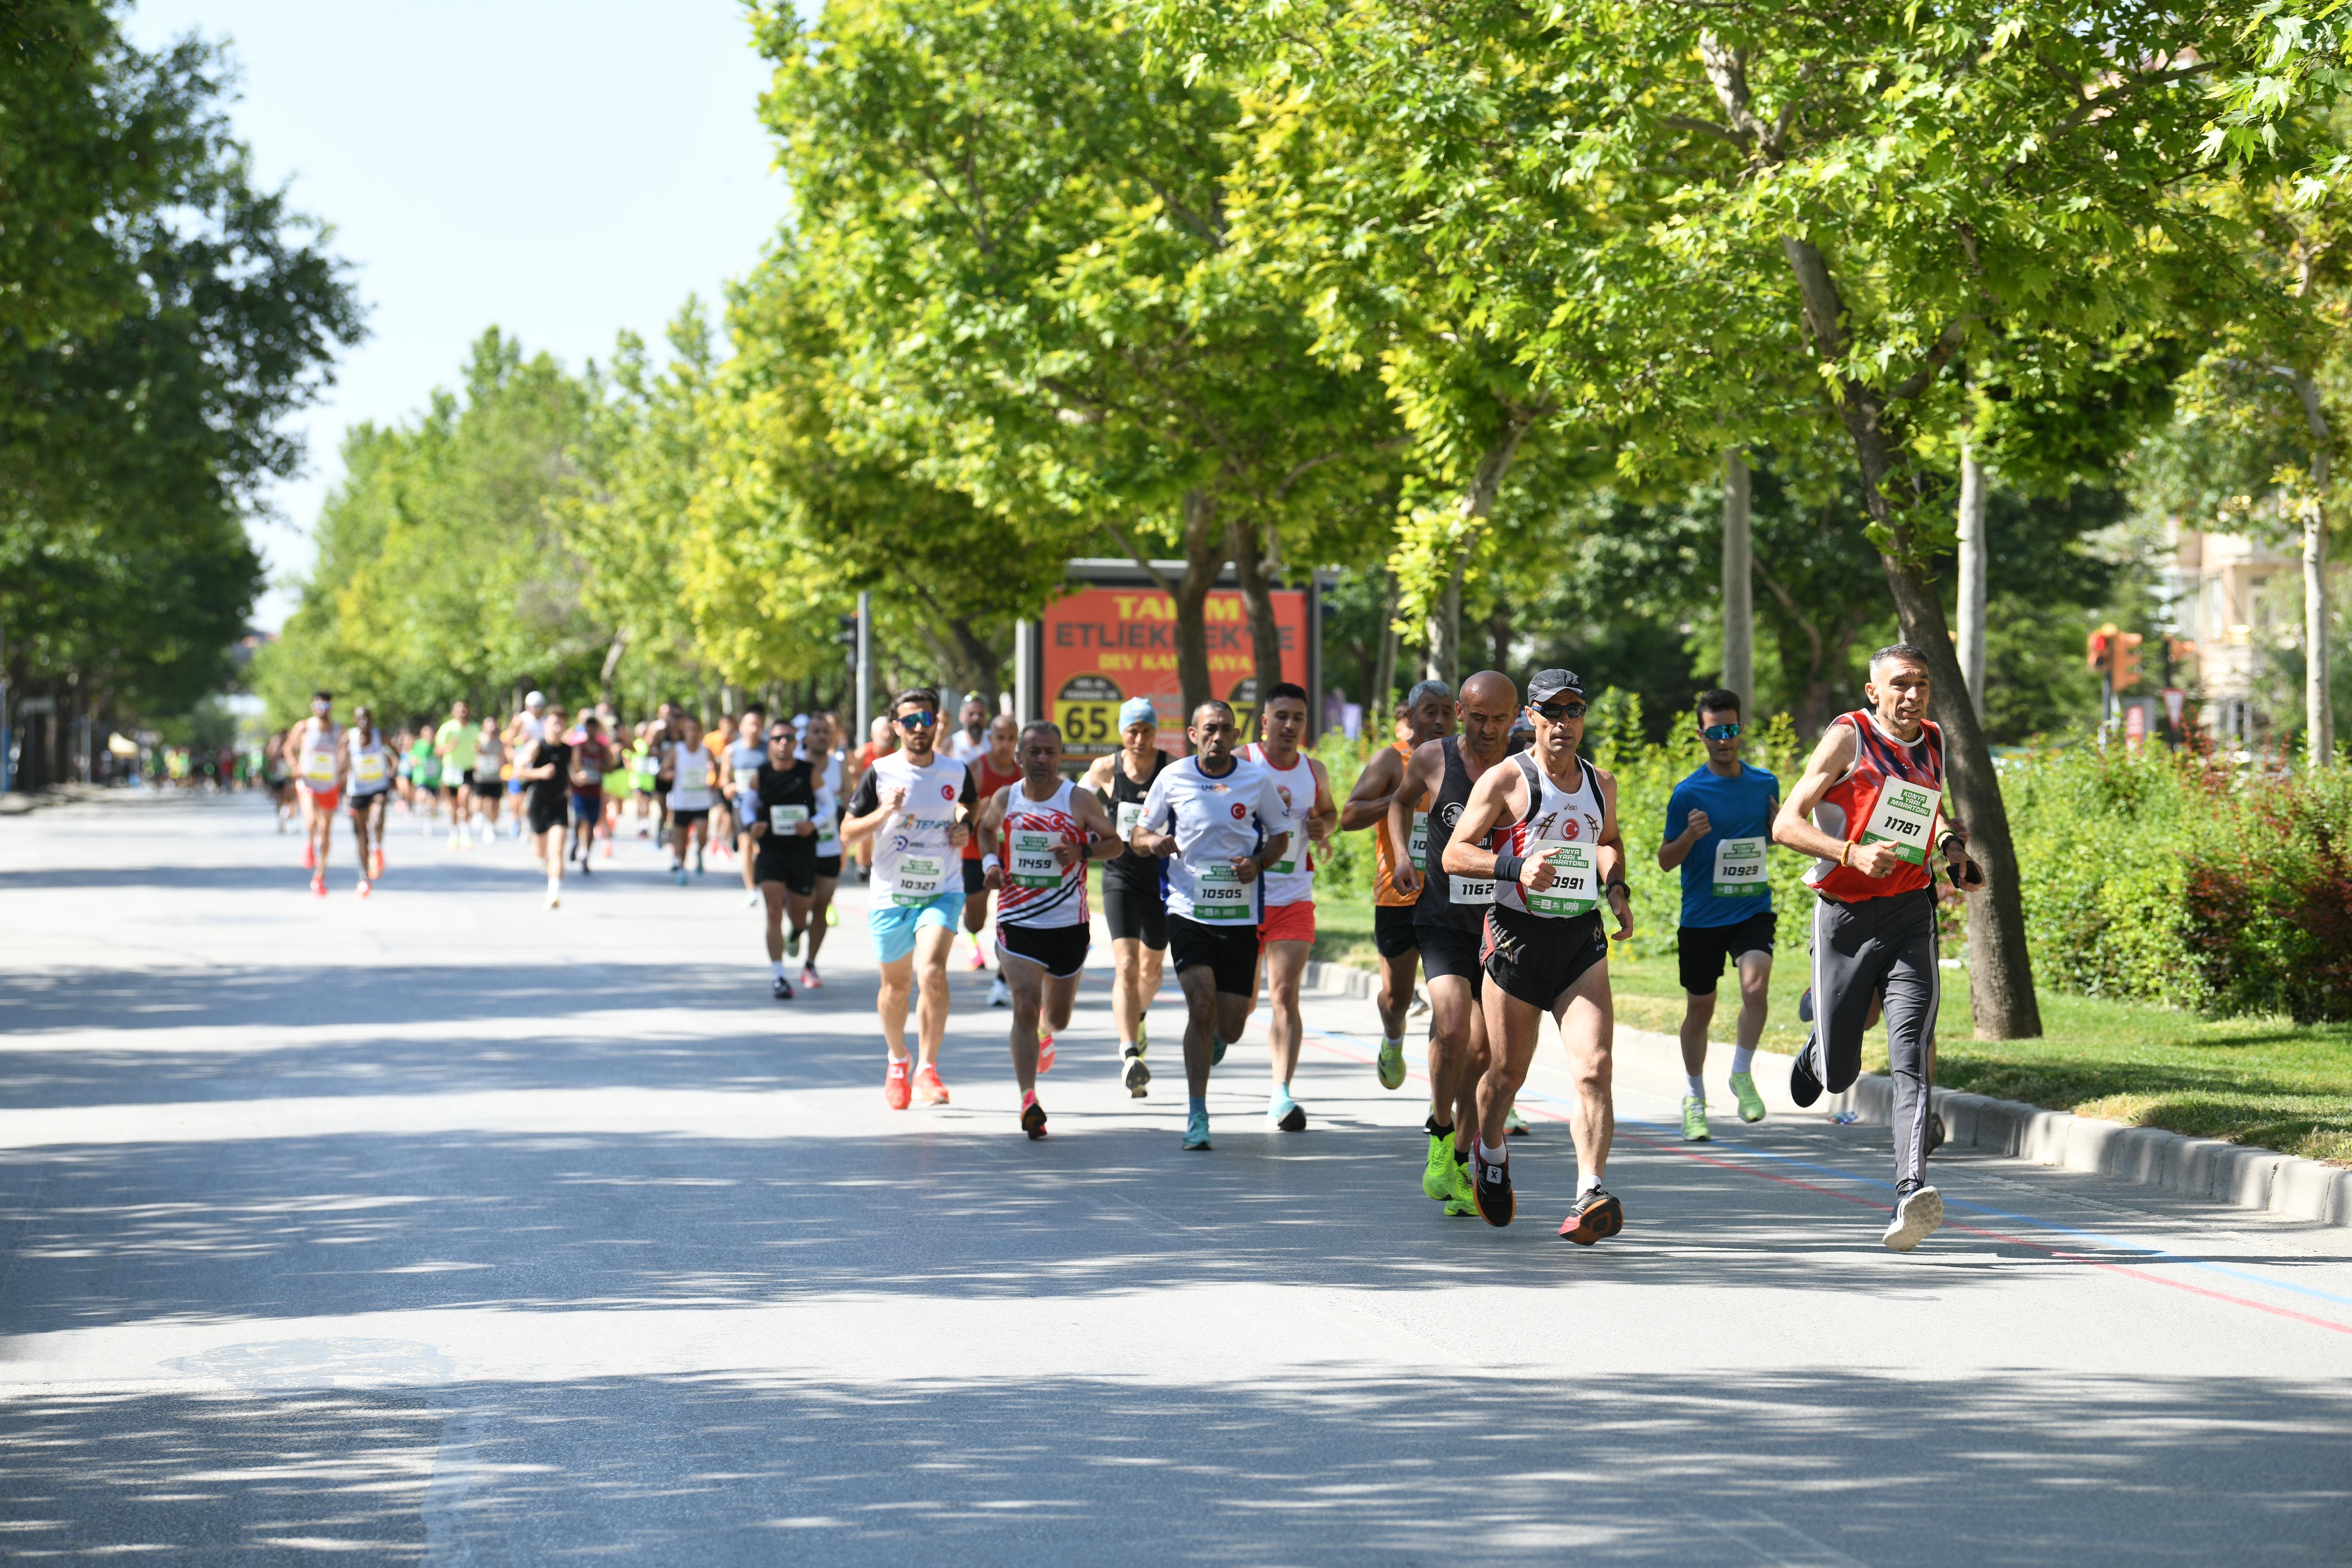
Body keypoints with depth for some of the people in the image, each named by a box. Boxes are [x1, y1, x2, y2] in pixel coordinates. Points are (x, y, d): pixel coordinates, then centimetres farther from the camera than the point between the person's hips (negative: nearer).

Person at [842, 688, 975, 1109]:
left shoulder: (957, 772, -1)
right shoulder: (880, 773, -6)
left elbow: (972, 804, 22)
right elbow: (848, 834, -3)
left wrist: (966, 827, 0)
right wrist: (884, 813, -20)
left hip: (942, 893, -1)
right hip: (891, 896, 1)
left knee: (932, 972, -22)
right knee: (896, 985, 14)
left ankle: (927, 1068, -11)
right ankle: (898, 1062, 39)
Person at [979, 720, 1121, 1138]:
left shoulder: (1079, 799, -7)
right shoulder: (1005, 799, 0)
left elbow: (1113, 841, 1)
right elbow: (987, 828, 21)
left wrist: (1082, 852, -18)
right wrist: (990, 863, 2)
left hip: (1069, 923, 0)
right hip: (1017, 922, 0)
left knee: (1059, 1019, 15)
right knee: (1025, 1006, -18)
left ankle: (1045, 1031, 54)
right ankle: (1028, 1100, -21)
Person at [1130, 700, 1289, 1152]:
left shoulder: (1258, 780, 0)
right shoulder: (1173, 777, 0)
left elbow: (1280, 837, 12)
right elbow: (1139, 835, 9)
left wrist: (1257, 863, -9)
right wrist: (1153, 843, -15)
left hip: (1241, 915, 1)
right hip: (1188, 910, -1)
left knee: (1229, 1027, 2)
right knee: (1202, 1006, -18)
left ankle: (1212, 1039, 42)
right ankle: (1196, 1116, -7)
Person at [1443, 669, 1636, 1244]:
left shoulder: (1601, 784, 11)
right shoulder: (1506, 780, -4)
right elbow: (1454, 854, -6)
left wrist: (1616, 888, 11)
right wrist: (1516, 866, -22)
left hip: (1582, 942, 3)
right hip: (1516, 935, -3)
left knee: (1594, 1068, -16)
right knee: (1507, 1073, 9)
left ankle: (1589, 1196, -23)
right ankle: (1490, 1151, 41)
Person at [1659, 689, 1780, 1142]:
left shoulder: (1765, 784, 4)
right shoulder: (1688, 793, -6)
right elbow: (1665, 861, -2)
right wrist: (1689, 837, -22)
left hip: (1752, 910, 1)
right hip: (1701, 917, -1)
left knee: (1756, 985, -23)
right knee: (1700, 1010, 8)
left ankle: (1742, 1075, -2)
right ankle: (1694, 1099, 27)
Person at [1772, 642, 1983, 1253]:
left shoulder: (1934, 745, 10)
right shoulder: (1848, 738, -6)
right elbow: (1786, 824, -10)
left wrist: (1952, 844, 10)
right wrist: (1852, 853, -24)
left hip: (1910, 916, 2)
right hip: (1844, 916, -2)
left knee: (1911, 1058, -16)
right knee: (1838, 1075, 7)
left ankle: (1912, 1193, -27)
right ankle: (1816, 1050, 45)